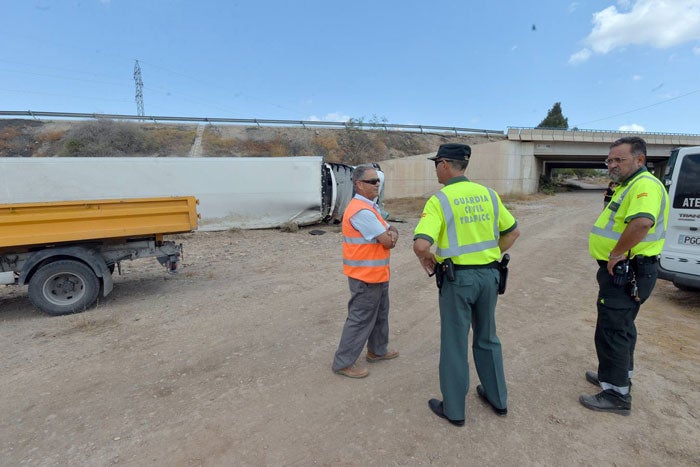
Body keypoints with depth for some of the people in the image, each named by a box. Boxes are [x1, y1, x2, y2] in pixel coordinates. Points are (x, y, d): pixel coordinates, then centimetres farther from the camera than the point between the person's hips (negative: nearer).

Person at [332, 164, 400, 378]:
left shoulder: (370, 206, 11)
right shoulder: (361, 211, -24)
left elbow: (388, 229, 12)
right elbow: (387, 242, -23)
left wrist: (392, 232, -11)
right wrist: (390, 237, 0)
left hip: (377, 274, 10)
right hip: (366, 277, -10)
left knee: (380, 313, 23)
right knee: (361, 319, 1)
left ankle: (377, 350, 41)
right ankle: (343, 362, 17)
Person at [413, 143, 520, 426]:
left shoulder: (439, 200, -15)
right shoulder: (488, 194, 3)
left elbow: (421, 245, -26)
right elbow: (513, 231, 13)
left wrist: (426, 260, -6)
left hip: (458, 278, -6)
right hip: (489, 274, 6)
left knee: (454, 343, 9)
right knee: (487, 338, 22)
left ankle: (454, 409, 24)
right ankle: (497, 398, 38)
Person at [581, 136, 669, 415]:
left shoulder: (645, 185, -19)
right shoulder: (629, 186, 15)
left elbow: (642, 222, -38)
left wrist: (617, 253, -28)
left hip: (624, 272, -11)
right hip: (622, 271, 11)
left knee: (611, 331, -2)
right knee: (622, 327, 22)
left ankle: (616, 394, 10)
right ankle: (619, 374, 40)